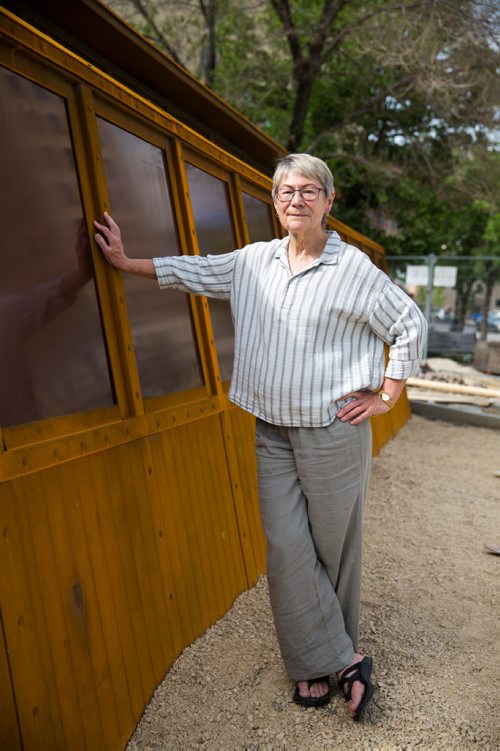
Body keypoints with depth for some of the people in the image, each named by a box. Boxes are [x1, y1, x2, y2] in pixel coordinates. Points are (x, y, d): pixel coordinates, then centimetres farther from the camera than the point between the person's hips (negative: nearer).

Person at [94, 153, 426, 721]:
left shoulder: (353, 267, -6)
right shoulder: (253, 262, 7)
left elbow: (409, 326, 0)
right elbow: (196, 272, 18)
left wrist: (386, 397, -1)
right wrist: (126, 262, 18)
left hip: (333, 433, -4)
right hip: (272, 433, 4)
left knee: (333, 547, 7)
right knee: (287, 547, 1)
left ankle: (322, 659, 27)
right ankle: (341, 661, 17)